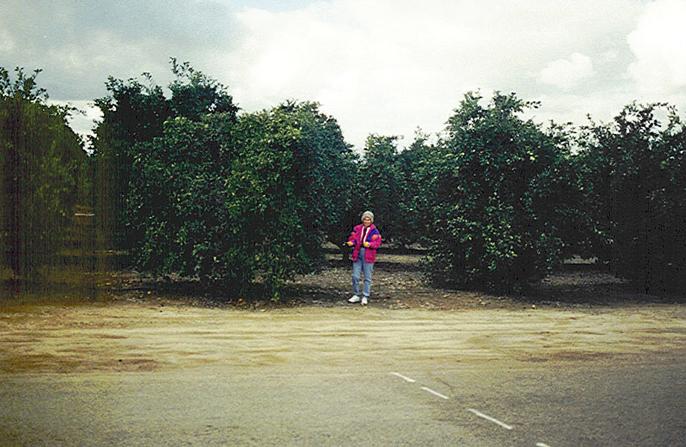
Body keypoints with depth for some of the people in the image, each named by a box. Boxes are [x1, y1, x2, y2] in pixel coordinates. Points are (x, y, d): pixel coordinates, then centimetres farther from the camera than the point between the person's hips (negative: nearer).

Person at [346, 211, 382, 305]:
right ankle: (356, 296, 15)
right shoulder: (357, 228, 10)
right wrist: (351, 242, -16)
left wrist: (369, 244, -25)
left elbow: (377, 243, -7)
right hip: (357, 254, 3)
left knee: (367, 278, 1)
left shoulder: (374, 231, 0)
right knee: (355, 276, 3)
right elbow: (352, 238, 7)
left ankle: (365, 297, 8)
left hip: (368, 256, -3)